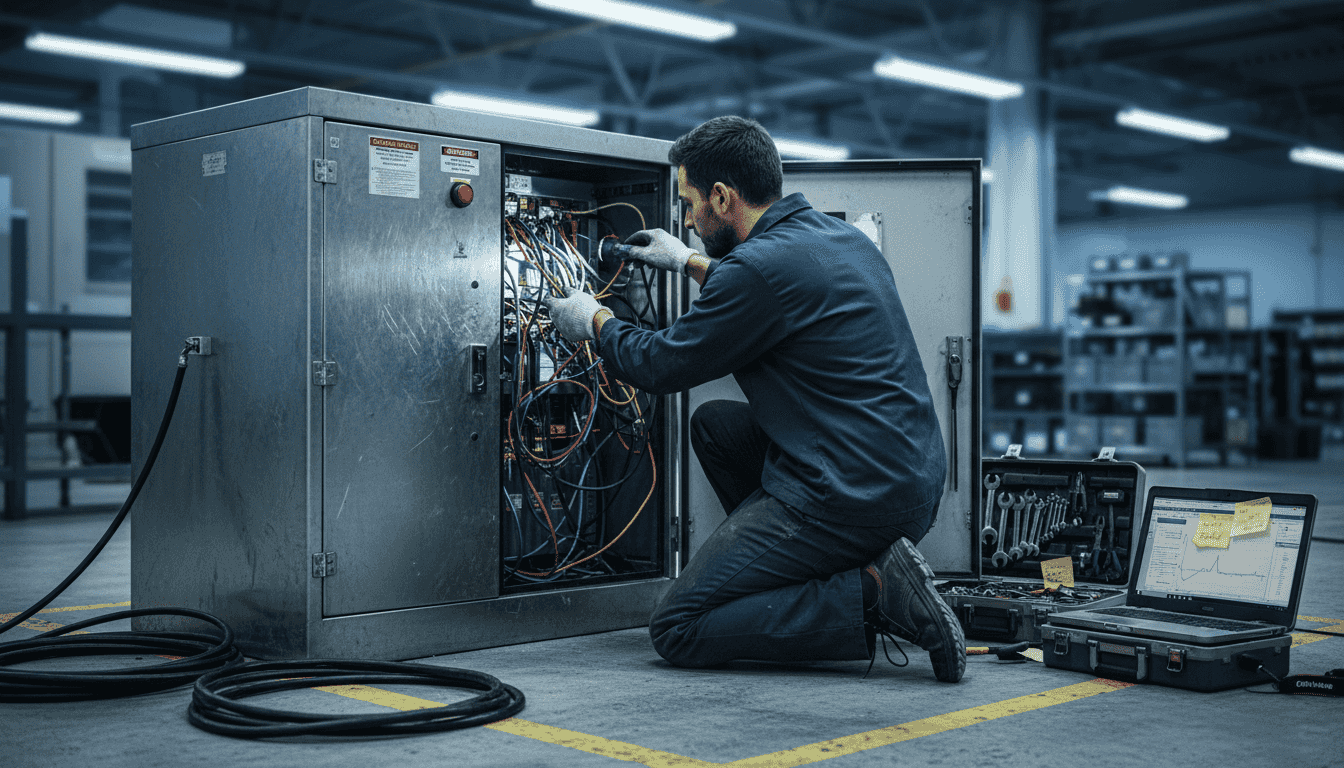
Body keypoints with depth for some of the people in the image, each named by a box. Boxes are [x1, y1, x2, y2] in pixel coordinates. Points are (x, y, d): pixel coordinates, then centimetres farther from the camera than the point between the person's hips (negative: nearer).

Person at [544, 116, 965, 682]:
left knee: (677, 630, -1)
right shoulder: (842, 237, 11)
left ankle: (870, 596, -10)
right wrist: (691, 263, 42)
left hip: (848, 501, -9)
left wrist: (594, 321, 15)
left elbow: (663, 365, -4)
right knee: (714, 423, 26)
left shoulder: (761, 266, -17)